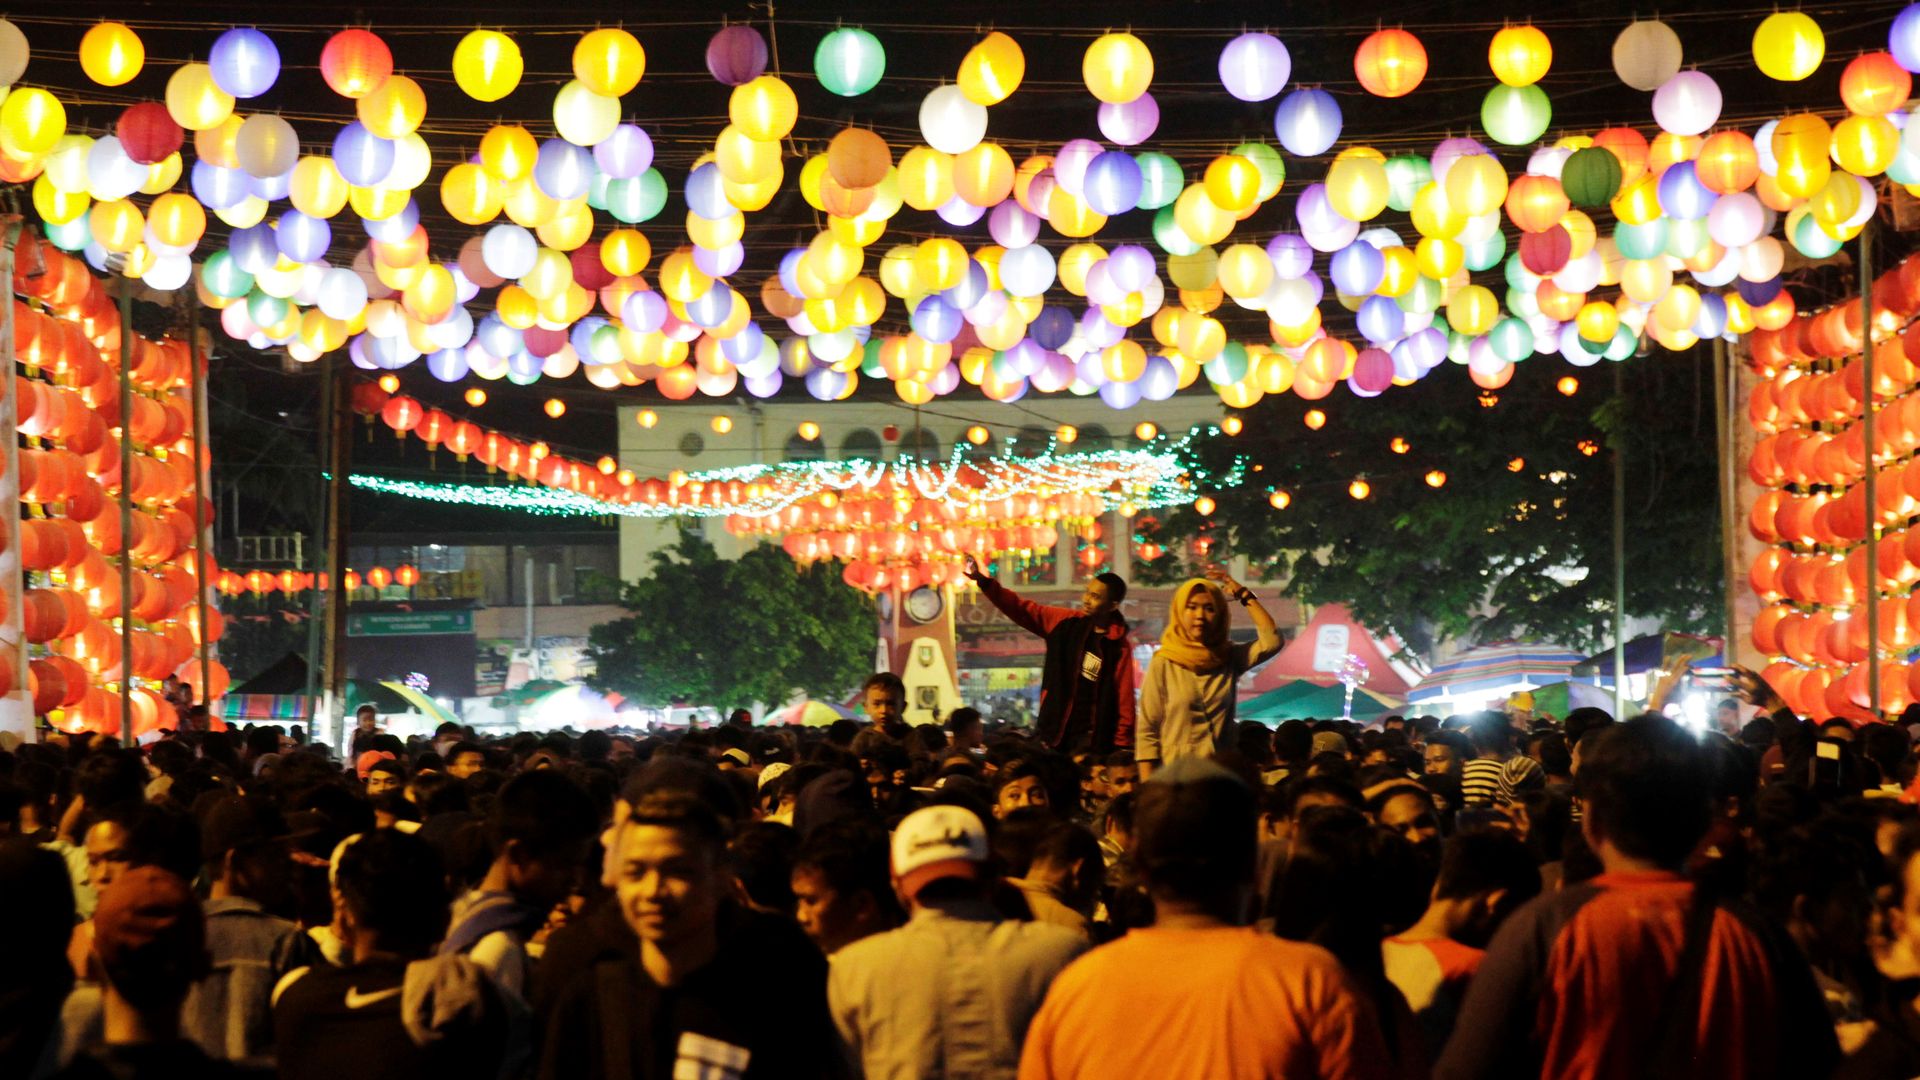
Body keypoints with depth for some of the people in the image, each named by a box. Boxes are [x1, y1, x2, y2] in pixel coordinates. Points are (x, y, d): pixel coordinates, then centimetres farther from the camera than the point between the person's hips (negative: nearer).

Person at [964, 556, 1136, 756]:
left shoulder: (1119, 647, -6)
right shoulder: (1066, 622, 3)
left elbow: (1125, 699, -6)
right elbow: (1023, 610, 2)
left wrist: (1122, 746, -10)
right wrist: (983, 581, -7)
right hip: (1056, 732, 3)